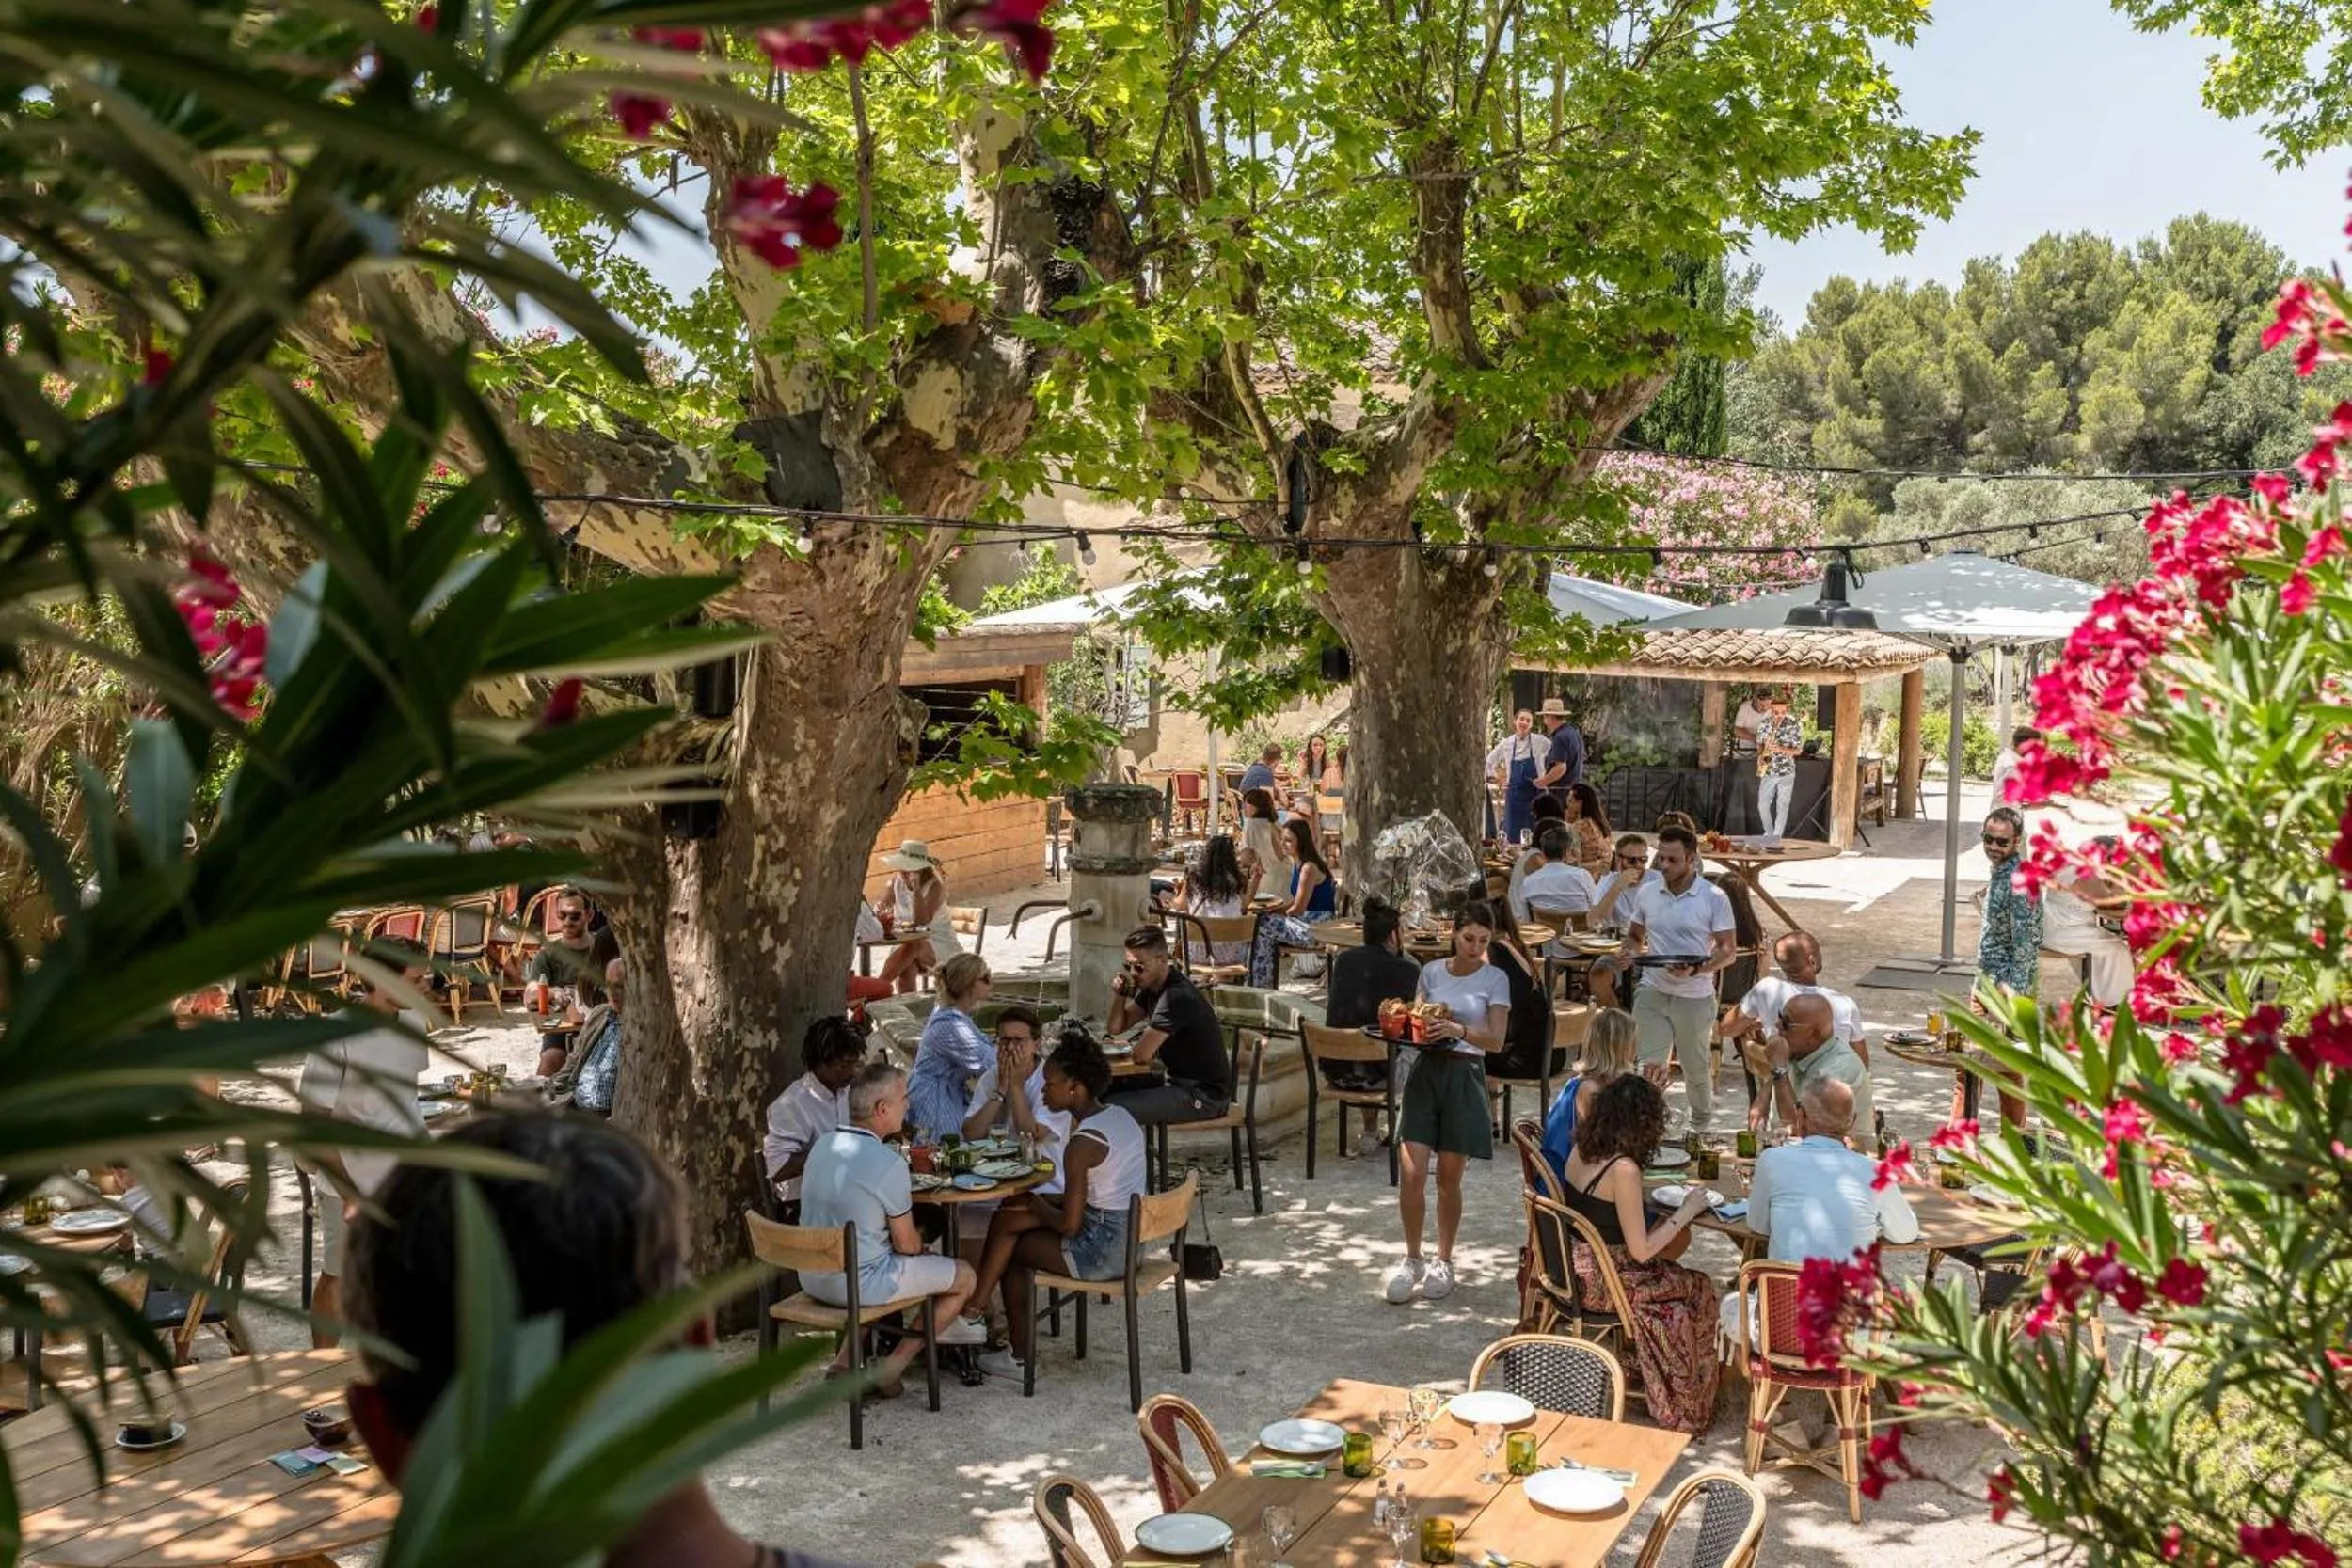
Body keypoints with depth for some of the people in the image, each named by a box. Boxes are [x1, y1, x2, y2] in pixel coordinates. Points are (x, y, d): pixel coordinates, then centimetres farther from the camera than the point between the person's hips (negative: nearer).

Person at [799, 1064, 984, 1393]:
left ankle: (846, 1362, 24)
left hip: (811, 1277, 8)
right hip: (858, 1283, -8)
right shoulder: (889, 1164, -21)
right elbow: (906, 1244, -13)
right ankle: (891, 1369, 7)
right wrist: (920, 1241, 11)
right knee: (964, 1276, 8)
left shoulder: (822, 1145, 2)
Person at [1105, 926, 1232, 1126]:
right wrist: (1119, 995, -4)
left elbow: (1141, 1056, -24)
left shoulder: (1177, 996, -24)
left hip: (1204, 1095, -10)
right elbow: (1117, 1027, 14)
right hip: (1181, 1080, 10)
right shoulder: (1153, 985, 7)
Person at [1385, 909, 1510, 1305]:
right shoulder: (1431, 971, 7)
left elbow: (1496, 1040, -8)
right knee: (1411, 1175, -5)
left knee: (1448, 1179, 6)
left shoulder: (1495, 980, -1)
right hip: (1425, 1071, 2)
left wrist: (1457, 1029, -24)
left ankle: (1443, 1262, 24)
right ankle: (1412, 1259, 13)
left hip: (1464, 1077, -2)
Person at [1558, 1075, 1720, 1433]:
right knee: (1698, 1289, 9)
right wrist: (1685, 1212, -9)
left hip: (1572, 1266, 8)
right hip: (1598, 1281, -8)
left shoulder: (1581, 1150, -1)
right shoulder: (1624, 1169, -25)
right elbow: (1641, 1252, -20)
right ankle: (1683, 1408, 23)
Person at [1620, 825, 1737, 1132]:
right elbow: (1636, 936, 16)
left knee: (1696, 1068, 16)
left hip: (1695, 997, -2)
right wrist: (1627, 951, -7)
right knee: (1647, 1066, -7)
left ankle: (1701, 1126, 39)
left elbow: (1727, 951, -8)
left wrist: (1695, 969, -25)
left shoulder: (1714, 898, -8)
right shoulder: (1646, 893, 2)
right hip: (1652, 992, 2)